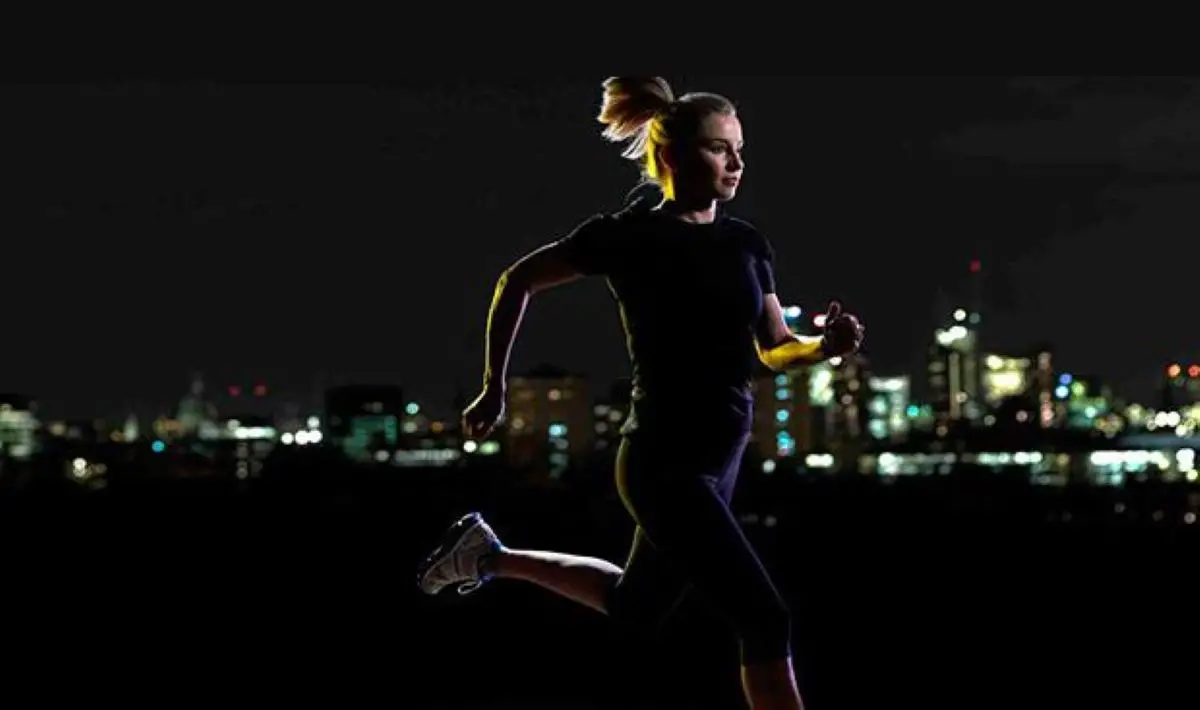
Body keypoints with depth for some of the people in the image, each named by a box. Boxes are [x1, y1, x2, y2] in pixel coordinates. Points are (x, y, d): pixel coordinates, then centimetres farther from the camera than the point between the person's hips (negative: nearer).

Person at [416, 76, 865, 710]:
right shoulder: (630, 234, -11)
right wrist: (494, 388, 2)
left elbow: (775, 349, 10)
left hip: (719, 459, 8)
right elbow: (516, 282, 0)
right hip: (666, 462, -8)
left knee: (635, 604, 25)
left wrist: (827, 345, -12)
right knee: (766, 622, -11)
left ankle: (490, 555, 42)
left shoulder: (747, 243, 6)